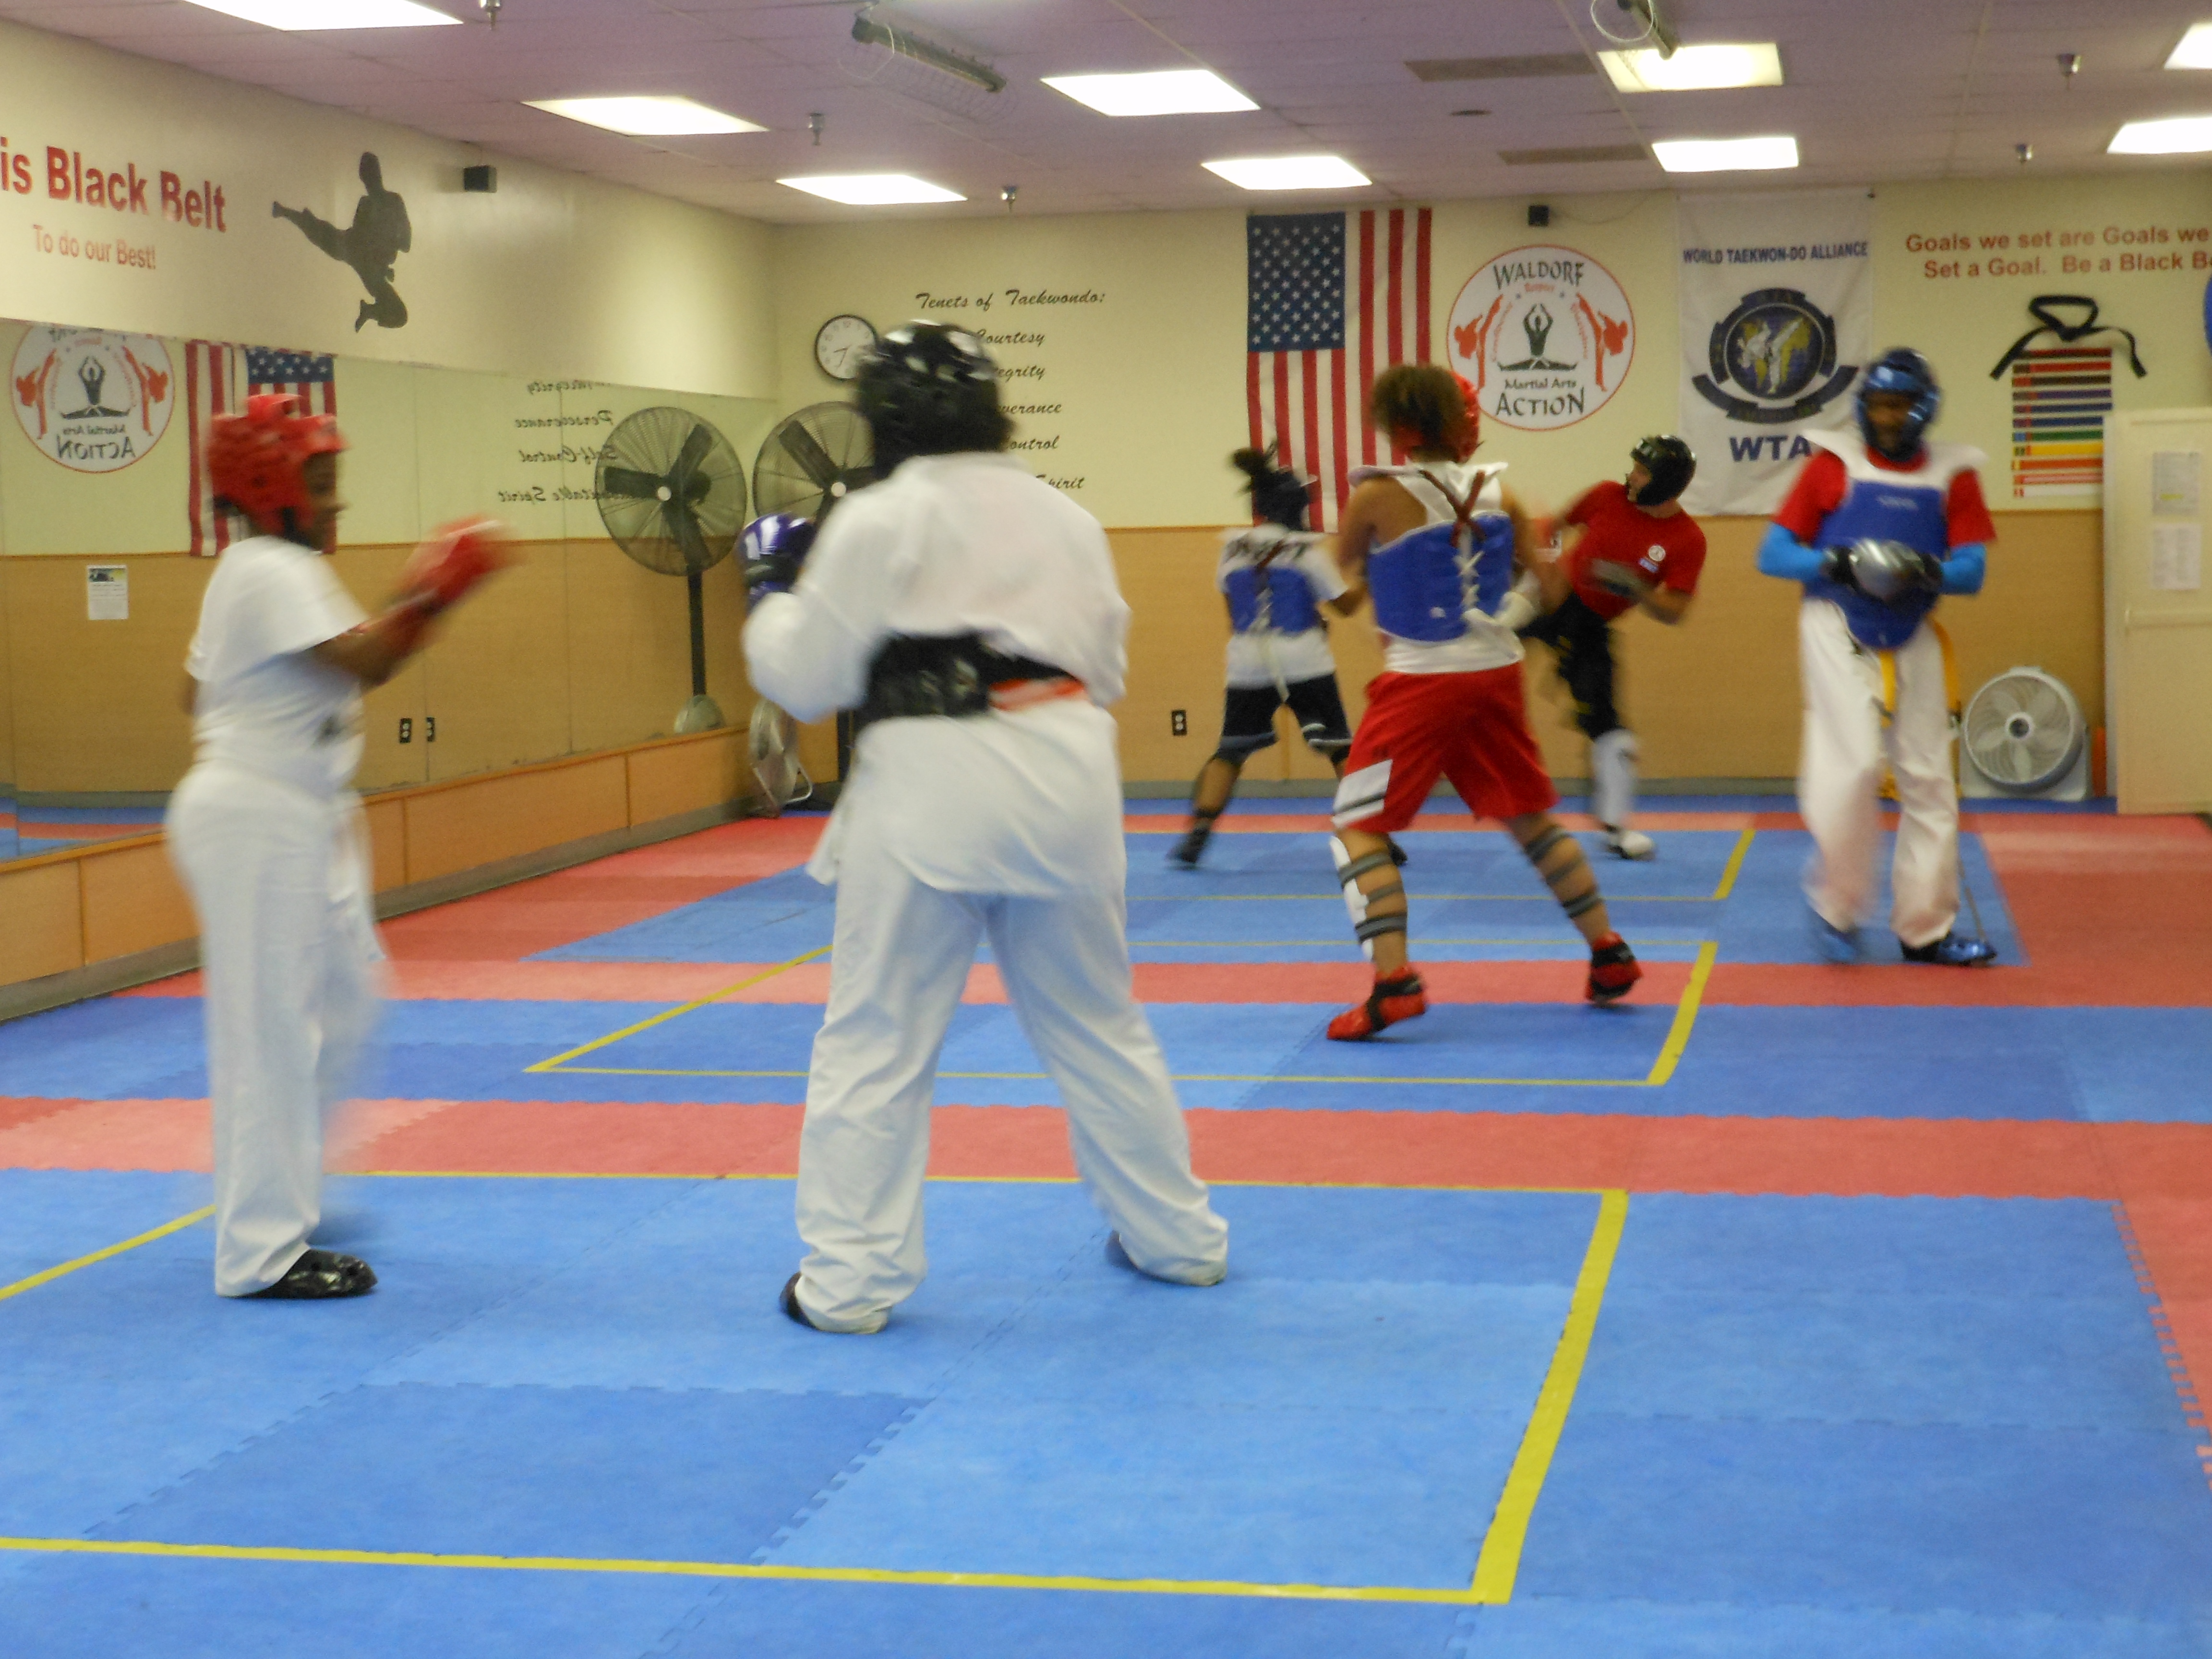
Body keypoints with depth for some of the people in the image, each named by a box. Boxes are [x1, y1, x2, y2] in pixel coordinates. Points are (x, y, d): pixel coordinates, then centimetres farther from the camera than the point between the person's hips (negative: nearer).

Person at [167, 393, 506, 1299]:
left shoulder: (260, 572, 17)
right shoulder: (273, 574, -16)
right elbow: (363, 661, -27)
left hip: (300, 822, 11)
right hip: (257, 822, -11)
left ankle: (279, 1189, 28)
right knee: (272, 1025, -6)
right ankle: (265, 1250, 0)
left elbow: (198, 686, 24)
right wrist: (429, 598, -19)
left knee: (343, 1002, 16)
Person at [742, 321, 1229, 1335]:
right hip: (1065, 784, 6)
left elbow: (805, 680, -3)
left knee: (875, 1041, 4)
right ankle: (1178, 1236, 27)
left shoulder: (880, 521, -6)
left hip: (933, 793, -5)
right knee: (1096, 1024, 19)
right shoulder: (1064, 517, 11)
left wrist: (769, 592, 14)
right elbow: (1105, 668, 19)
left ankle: (851, 1280, 6)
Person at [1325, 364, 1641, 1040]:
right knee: (1531, 817, 20)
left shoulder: (1378, 496, -13)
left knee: (1357, 828, 1)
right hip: (1495, 671, 6)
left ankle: (1393, 982, -13)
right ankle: (1609, 954, 25)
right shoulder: (1494, 491, 1)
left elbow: (1345, 566, 6)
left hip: (1420, 680, -5)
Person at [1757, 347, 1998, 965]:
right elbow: (1773, 554, -3)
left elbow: (1972, 570, -3)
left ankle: (1925, 930, 15)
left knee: (1929, 780, 5)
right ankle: (1835, 908, 2)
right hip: (1839, 634, -4)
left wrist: (1926, 571, -24)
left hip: (1911, 639, 4)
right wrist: (1837, 564, -20)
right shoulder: (1834, 463, -2)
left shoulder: (1952, 475, 3)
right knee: (1855, 765, -17)